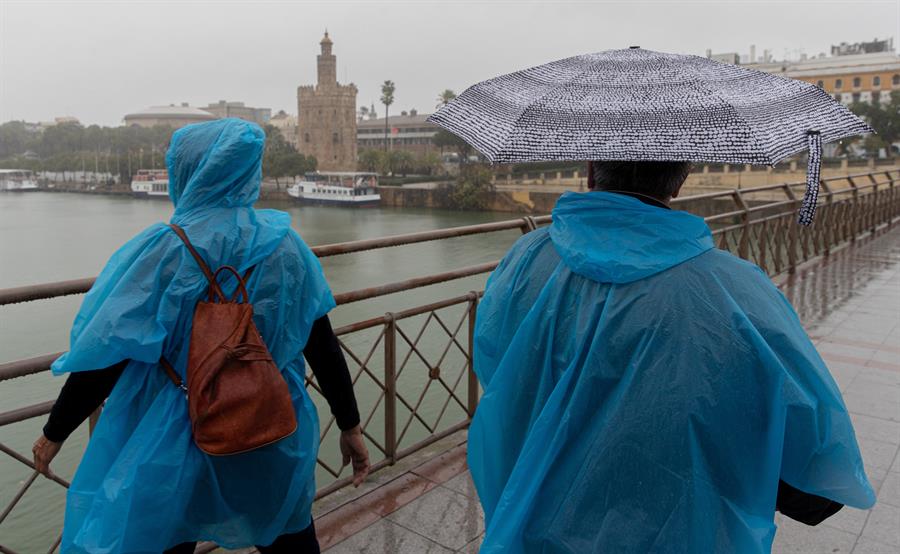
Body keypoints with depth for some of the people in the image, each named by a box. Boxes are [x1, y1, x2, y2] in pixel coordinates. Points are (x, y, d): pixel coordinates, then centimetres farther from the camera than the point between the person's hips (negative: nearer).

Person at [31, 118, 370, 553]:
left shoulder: (163, 251, -14)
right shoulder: (284, 243, -7)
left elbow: (106, 354, -11)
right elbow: (322, 344, -4)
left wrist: (55, 431, 4)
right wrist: (349, 424, 6)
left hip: (174, 444, -2)